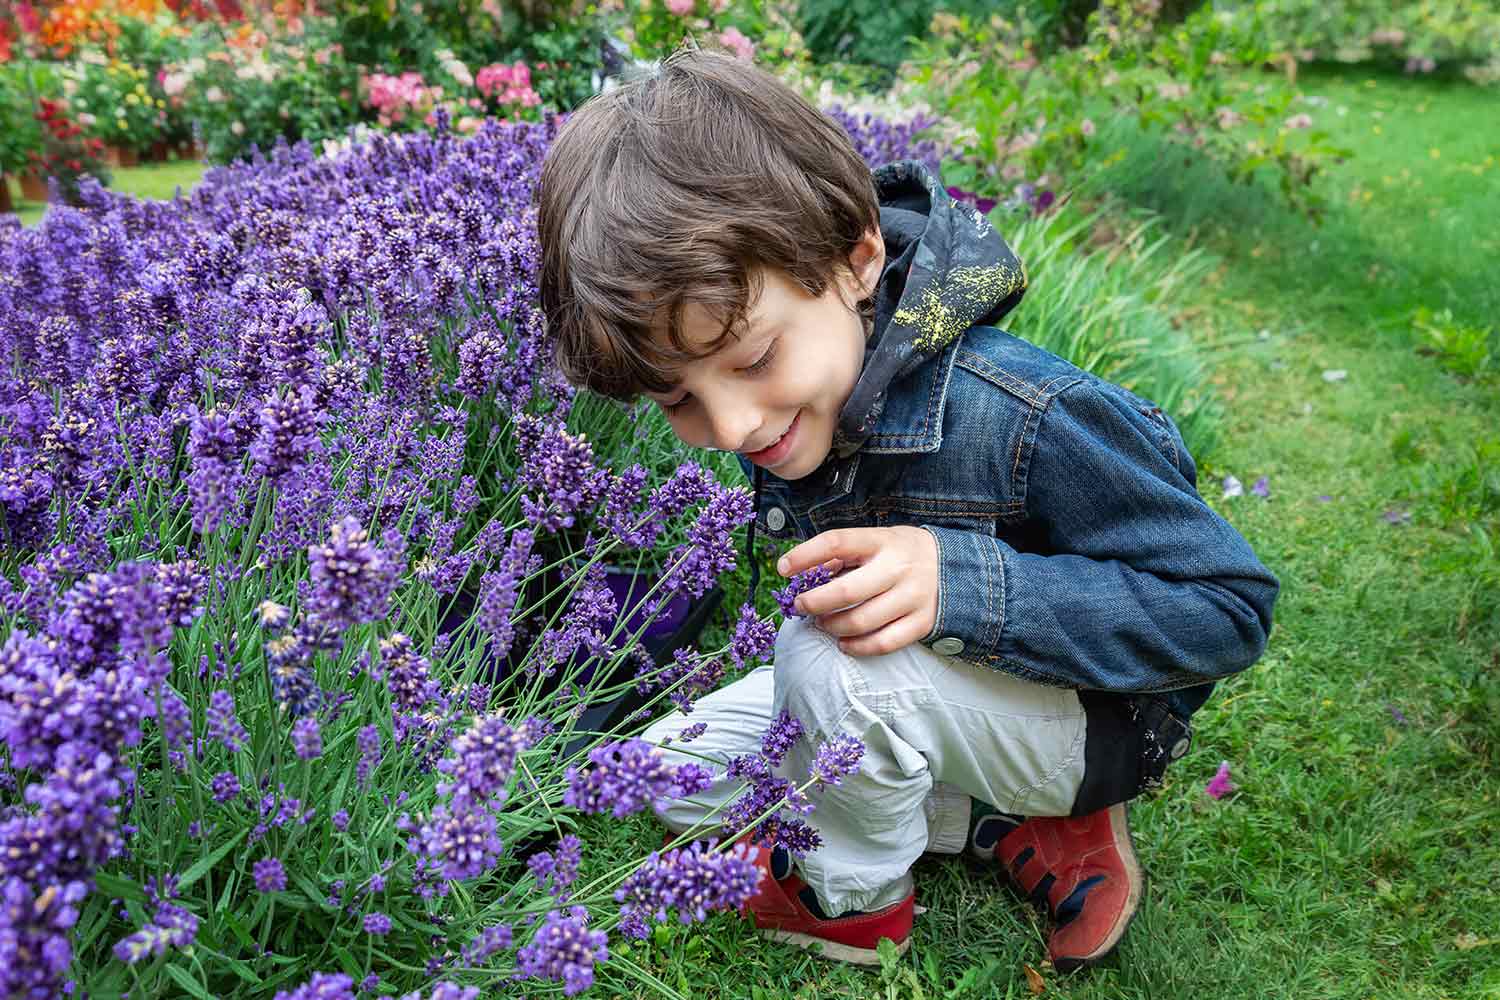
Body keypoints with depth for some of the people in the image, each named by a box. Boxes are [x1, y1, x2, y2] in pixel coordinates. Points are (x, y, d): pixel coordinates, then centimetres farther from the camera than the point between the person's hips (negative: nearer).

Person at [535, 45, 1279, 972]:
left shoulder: (1024, 417, -35)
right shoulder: (778, 404, -13)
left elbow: (1230, 608, -29)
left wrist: (956, 584, -39)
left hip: (1094, 719, -7)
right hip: (917, 694, 8)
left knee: (833, 664, -35)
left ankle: (851, 897, 1)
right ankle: (1017, 825, 2)